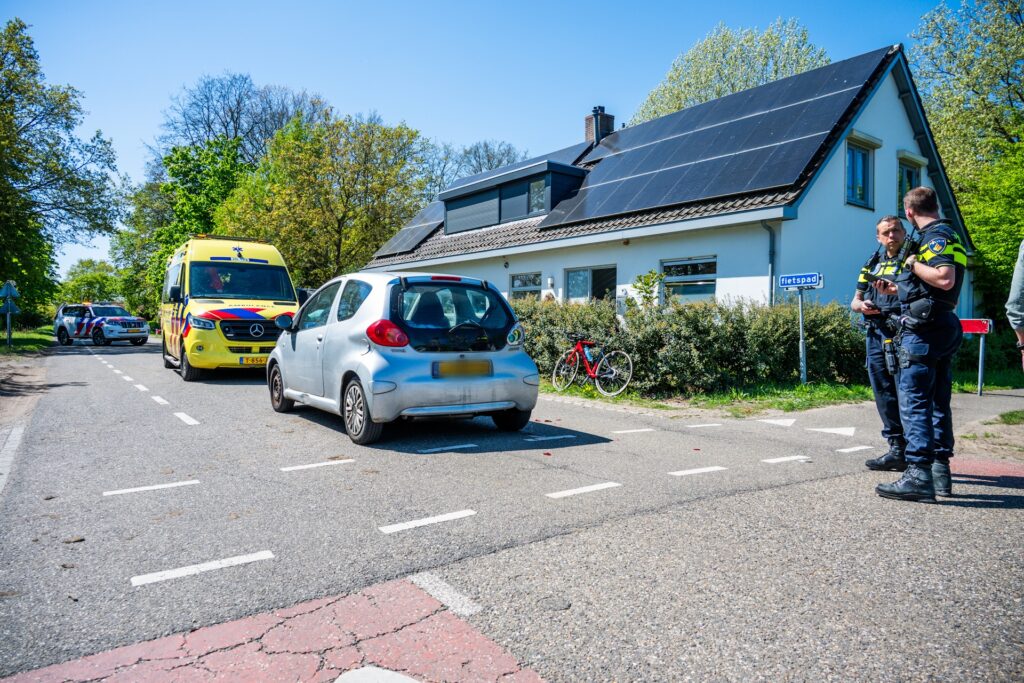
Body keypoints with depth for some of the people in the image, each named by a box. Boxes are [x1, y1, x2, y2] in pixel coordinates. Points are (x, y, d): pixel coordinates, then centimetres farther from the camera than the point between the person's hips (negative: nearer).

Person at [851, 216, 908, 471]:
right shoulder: (873, 263, 19)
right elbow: (855, 300, 23)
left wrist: (897, 290, -22)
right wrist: (862, 305, 0)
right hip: (875, 334, 6)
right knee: (884, 395, 9)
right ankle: (897, 449, 17)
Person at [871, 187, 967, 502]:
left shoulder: (935, 237, -10)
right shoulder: (945, 235, 20)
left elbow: (945, 279, -26)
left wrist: (913, 263, -11)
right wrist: (897, 290, 29)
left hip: (924, 330, -10)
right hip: (944, 327, 10)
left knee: (914, 401, -10)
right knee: (938, 402, 13)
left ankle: (918, 475, -12)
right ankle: (940, 470, 19)